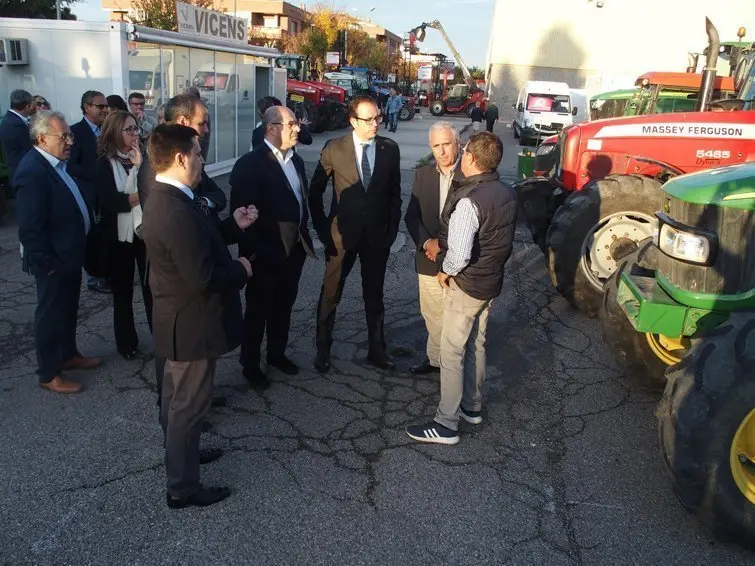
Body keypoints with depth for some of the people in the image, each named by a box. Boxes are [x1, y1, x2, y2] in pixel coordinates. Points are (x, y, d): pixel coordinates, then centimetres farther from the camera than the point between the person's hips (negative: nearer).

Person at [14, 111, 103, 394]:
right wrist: (47, 264, -21)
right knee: (51, 313, 6)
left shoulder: (56, 163, 5)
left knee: (68, 309, 23)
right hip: (53, 260, -9)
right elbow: (30, 228, -25)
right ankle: (49, 374, 22)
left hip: (69, 254, 9)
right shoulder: (32, 171, -24)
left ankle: (68, 354, 42)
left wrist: (78, 251, 14)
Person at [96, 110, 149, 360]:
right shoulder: (105, 164, -4)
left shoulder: (143, 157, 3)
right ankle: (127, 343, 24)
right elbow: (107, 201, -16)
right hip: (120, 235, -1)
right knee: (123, 290, 11)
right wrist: (137, 197, -13)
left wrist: (140, 165, -18)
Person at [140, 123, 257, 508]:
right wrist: (241, 270, -14)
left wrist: (233, 225, 6)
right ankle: (182, 488, 21)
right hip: (192, 324, -10)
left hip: (180, 319, 10)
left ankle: (180, 452, 48)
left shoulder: (164, 199, 3)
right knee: (189, 404, 5)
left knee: (177, 397, 26)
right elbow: (204, 278, -31)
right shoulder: (177, 210, -30)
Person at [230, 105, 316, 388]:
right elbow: (242, 212, -18)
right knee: (258, 310, 9)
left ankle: (277, 353, 39)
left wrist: (303, 234, 9)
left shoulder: (296, 160, 8)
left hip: (294, 248, 7)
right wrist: (252, 251, -18)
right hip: (265, 252, -7)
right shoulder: (249, 164, -16)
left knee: (283, 306, 20)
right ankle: (250, 363, 27)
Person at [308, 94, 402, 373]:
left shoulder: (390, 148, -3)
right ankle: (323, 349, 27)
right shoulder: (334, 148, -9)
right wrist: (322, 229, -4)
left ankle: (376, 349, 29)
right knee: (330, 294, 10)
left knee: (374, 295, 15)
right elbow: (315, 191, -1)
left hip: (378, 234, 2)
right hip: (342, 234, -2)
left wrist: (392, 229, 0)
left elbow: (394, 193, 5)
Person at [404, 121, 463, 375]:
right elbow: (411, 216, 4)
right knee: (432, 315, 17)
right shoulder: (422, 175, 5)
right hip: (429, 259, 5)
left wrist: (445, 244, -14)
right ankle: (435, 358, 34)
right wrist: (426, 242, -12)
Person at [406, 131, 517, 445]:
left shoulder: (469, 201, -26)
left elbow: (459, 254, -30)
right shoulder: (507, 192, 0)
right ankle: (472, 406, 36)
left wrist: (445, 273, -10)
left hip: (466, 285, -8)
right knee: (476, 345, 21)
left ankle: (446, 425, 10)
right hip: (492, 280, 9)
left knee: (452, 353, 2)